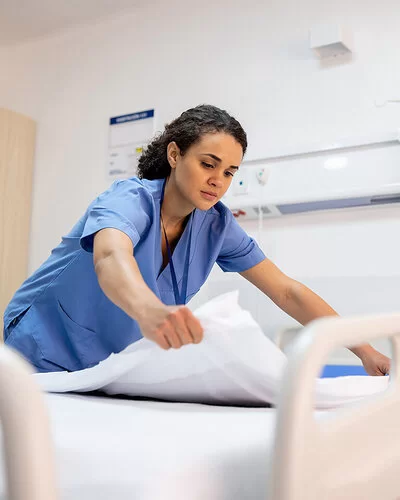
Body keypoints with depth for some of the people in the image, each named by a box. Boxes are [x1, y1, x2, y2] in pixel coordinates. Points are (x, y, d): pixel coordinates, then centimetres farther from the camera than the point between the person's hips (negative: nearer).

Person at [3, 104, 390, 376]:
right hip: (49, 354, -4)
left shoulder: (215, 224, -11)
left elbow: (287, 291, -11)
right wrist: (149, 310, -74)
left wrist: (366, 351, -19)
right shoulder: (130, 200, -27)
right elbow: (111, 256, -51)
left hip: (114, 365, 5)